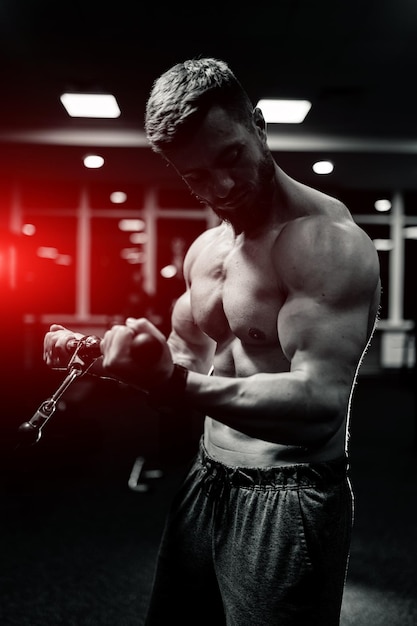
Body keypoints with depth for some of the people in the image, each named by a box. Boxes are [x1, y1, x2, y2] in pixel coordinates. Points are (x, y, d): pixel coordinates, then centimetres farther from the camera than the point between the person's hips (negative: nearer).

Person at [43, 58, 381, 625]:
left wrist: (177, 384, -39)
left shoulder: (326, 240, -19)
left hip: (289, 498, -8)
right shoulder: (205, 249, 7)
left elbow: (321, 401, -29)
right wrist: (95, 352, 0)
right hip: (206, 481, 8)